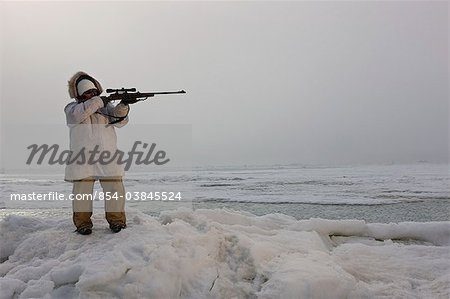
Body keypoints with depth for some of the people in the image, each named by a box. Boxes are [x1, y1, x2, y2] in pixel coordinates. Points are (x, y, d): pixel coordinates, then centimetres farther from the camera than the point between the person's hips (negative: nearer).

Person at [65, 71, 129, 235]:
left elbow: (119, 120, 0)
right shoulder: (72, 108, 7)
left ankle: (117, 220, 12)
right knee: (82, 190, 1)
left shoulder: (106, 105, 15)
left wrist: (123, 107, -21)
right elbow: (77, 114, -17)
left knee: (115, 188, -1)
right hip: (83, 159, -2)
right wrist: (97, 102, -19)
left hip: (108, 157, 2)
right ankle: (82, 222, 15)